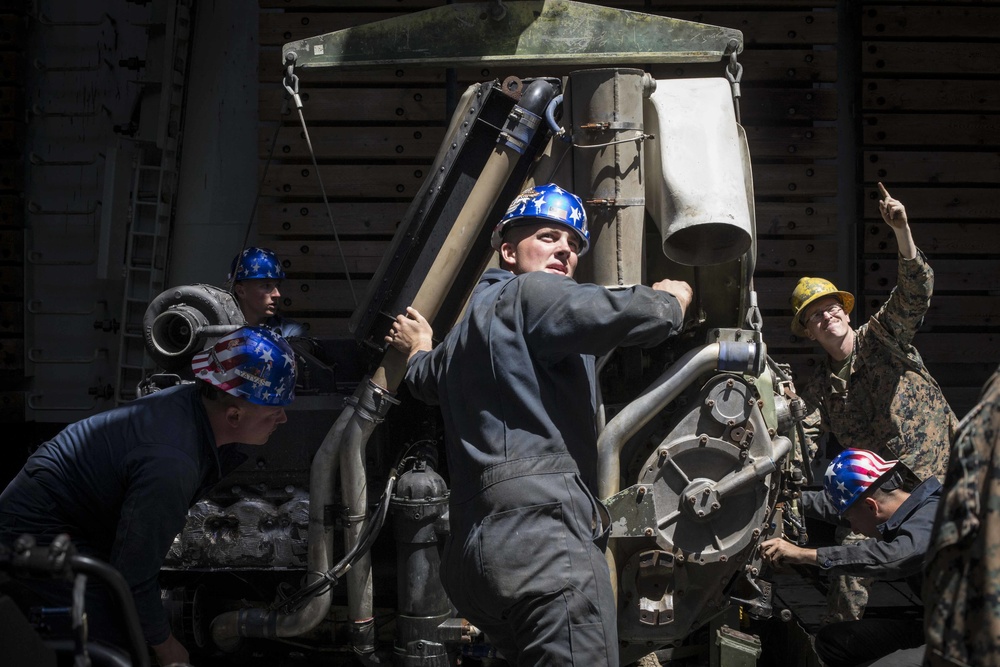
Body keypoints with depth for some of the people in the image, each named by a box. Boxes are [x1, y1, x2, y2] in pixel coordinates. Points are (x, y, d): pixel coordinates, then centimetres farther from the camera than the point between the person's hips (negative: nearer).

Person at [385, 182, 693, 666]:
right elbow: (644, 315, -14)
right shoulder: (531, 293, -1)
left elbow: (425, 377, 53)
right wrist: (674, 297, 10)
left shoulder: (467, 328, 30)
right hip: (546, 534, -11)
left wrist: (418, 348, 77)